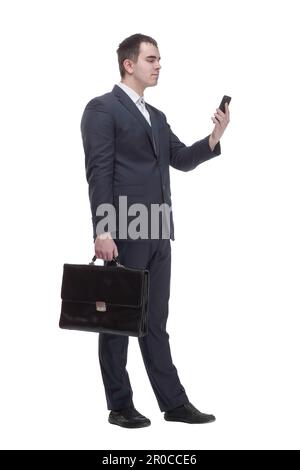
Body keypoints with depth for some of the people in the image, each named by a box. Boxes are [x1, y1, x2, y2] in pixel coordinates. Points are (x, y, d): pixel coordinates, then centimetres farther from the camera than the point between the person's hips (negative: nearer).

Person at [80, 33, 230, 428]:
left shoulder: (156, 117, 20)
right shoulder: (102, 109, -4)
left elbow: (182, 159, 15)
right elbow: (98, 173, -12)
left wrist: (214, 138, -2)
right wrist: (102, 231, -19)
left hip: (157, 233, 8)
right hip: (124, 232, -7)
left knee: (156, 321, 11)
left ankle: (173, 402, 16)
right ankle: (120, 406, 13)